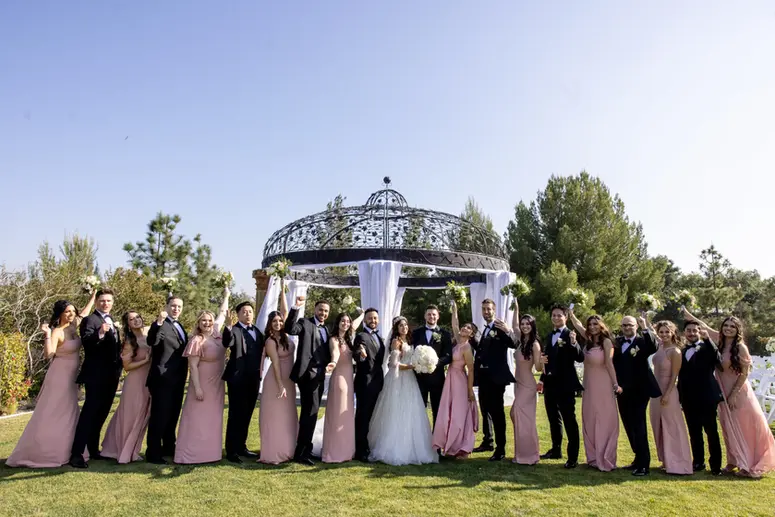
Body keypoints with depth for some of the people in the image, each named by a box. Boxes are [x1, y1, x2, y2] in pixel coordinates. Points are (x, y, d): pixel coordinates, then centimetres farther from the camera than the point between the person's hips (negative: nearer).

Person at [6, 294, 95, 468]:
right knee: (49, 416, -4)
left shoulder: (73, 327, 4)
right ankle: (33, 453, 4)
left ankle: (61, 452, 21)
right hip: (59, 379, -8)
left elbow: (85, 312, 20)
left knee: (67, 416, 12)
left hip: (71, 379, 8)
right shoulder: (57, 332, -16)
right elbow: (49, 354, -28)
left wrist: (94, 295, 23)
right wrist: (47, 335, -36)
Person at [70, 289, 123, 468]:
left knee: (101, 413, 15)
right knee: (89, 412, -8)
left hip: (111, 375, 8)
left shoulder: (112, 321, 16)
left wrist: (118, 368, 16)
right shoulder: (89, 320, -8)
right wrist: (100, 333, -41)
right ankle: (76, 454, -3)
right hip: (95, 374, -8)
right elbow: (86, 342, -24)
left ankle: (93, 449, 25)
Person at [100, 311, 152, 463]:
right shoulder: (129, 341, -10)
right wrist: (146, 360, -17)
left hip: (149, 382, 5)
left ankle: (132, 451, 29)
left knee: (142, 417, 14)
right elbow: (127, 366, -13)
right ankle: (124, 452, 22)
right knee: (130, 417, 6)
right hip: (135, 383, -5)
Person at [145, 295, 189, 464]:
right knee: (159, 416, -3)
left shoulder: (180, 326, 15)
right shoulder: (160, 325, -11)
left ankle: (169, 447, 30)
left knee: (173, 415, 17)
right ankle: (153, 453, 7)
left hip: (178, 380, 9)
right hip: (163, 379, -8)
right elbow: (152, 341, -32)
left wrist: (184, 376, 17)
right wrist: (158, 322, -45)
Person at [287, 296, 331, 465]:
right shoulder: (305, 323, -5)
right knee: (311, 410, -11)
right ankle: (302, 452, -3)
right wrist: (296, 308, -32)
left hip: (319, 375, 8)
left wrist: (330, 362, 1)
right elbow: (290, 329, -25)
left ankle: (303, 449, 28)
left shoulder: (326, 329, 17)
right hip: (308, 374, -8)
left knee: (310, 411, 16)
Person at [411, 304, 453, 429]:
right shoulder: (416, 332, 7)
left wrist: (436, 362, -21)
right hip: (420, 376, 1)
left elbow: (449, 356, -5)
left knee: (438, 410, 9)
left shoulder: (445, 333, 2)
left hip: (437, 377, -1)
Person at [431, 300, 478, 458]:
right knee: (449, 414, 10)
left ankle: (463, 448, 9)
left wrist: (470, 390, -14)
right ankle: (451, 445, 18)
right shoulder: (459, 341, 5)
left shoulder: (467, 347, -14)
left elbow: (471, 370, -14)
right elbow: (454, 325, 15)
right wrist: (454, 310, 11)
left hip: (460, 382, -8)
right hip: (451, 381, 8)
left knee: (459, 414, -1)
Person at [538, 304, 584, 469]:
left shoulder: (571, 335, -9)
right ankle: (556, 450, 30)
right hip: (550, 383, 8)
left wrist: (573, 343, -36)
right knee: (553, 419, 17)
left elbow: (580, 358, -20)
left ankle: (573, 457, 4)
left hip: (565, 384, -7)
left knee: (569, 420, -2)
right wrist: (542, 379, 17)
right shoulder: (549, 336, 13)